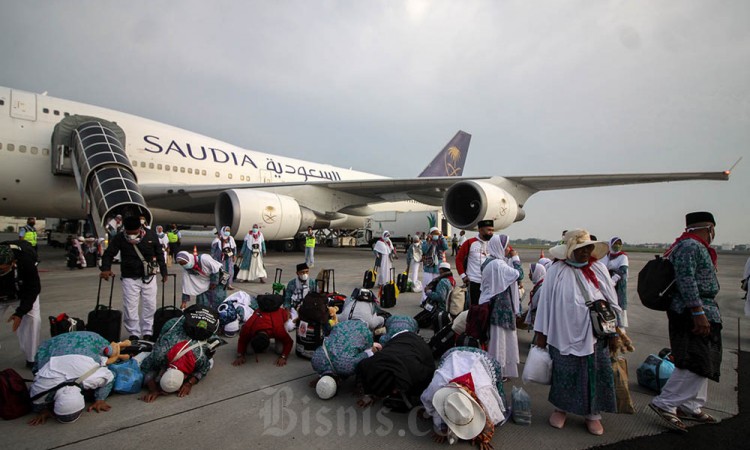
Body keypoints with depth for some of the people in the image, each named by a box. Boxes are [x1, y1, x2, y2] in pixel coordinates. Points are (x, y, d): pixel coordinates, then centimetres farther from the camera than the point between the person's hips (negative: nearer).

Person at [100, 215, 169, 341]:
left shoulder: (151, 235, -7)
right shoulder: (119, 238, -9)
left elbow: (159, 254, 2)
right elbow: (108, 254, -2)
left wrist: (164, 272, 5)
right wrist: (105, 269, -20)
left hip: (149, 277, 1)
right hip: (130, 278, 0)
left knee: (150, 306, 6)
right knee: (130, 307, 0)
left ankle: (147, 333, 19)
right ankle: (134, 334, 13)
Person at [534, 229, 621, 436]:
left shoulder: (599, 269, 1)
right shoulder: (556, 271, -8)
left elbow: (612, 301, 8)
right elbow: (546, 301, -5)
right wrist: (541, 333, -2)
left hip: (594, 335, 3)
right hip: (565, 335, -2)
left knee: (595, 375, 10)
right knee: (564, 374, 9)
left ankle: (593, 414, 29)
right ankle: (560, 408, 31)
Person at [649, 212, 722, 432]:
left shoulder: (695, 246, 18)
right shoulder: (690, 246, -15)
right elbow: (686, 280, -24)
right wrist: (698, 312, -26)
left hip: (704, 312, 11)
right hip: (694, 314, -11)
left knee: (702, 364, 15)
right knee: (696, 364, -11)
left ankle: (691, 407, 22)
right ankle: (665, 403, -5)